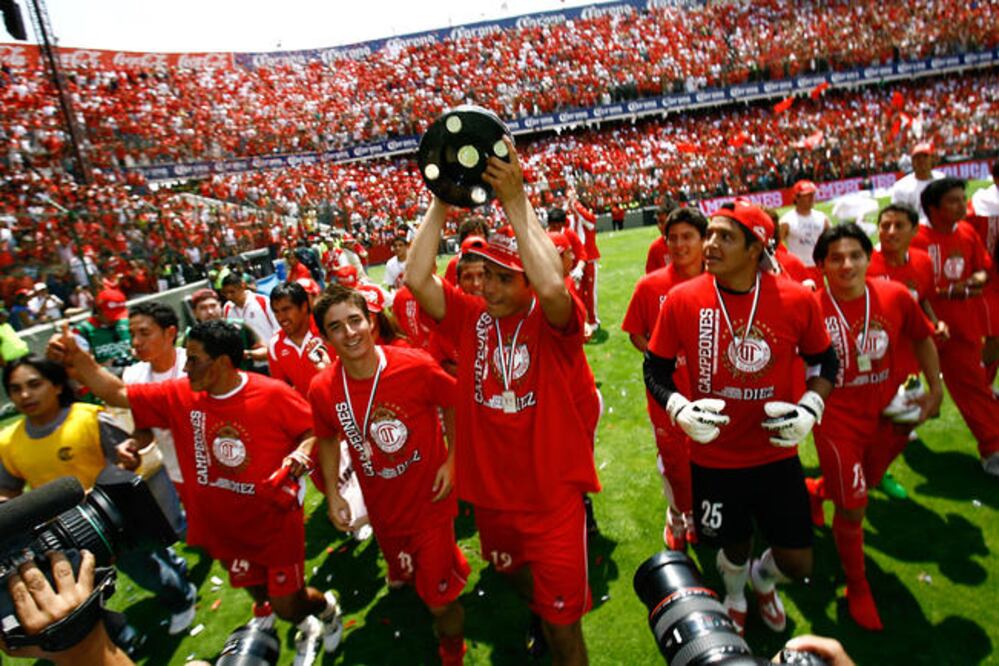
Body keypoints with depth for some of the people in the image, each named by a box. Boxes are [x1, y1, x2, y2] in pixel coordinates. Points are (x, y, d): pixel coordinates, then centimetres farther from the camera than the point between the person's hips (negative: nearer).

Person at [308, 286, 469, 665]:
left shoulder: (417, 366, -25)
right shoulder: (322, 389, -16)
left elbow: (456, 407, -9)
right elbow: (328, 439, 4)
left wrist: (451, 462, -14)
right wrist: (332, 494, 0)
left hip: (430, 502, -4)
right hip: (383, 510, 4)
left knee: (440, 601, 4)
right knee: (407, 579, 28)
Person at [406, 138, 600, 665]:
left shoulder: (552, 321, -16)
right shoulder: (471, 318, -5)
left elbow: (552, 288, -39)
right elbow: (417, 279, -17)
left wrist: (515, 201, -32)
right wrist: (442, 199, -17)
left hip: (553, 496, -5)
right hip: (491, 496, 5)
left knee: (563, 620, 10)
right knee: (523, 583, 32)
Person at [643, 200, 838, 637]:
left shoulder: (797, 299, -12)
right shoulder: (682, 300, -15)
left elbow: (824, 362, 5)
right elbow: (655, 369, -4)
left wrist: (809, 408, -11)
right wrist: (680, 410, -20)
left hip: (776, 453, 1)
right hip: (713, 458, -1)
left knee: (797, 562, 11)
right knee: (734, 546, 19)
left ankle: (762, 578, 51)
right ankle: (735, 593, 58)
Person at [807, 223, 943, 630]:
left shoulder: (895, 296, -8)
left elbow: (922, 338, 9)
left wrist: (935, 388, 6)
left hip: (886, 416, 4)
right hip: (837, 422, -4)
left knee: (864, 486, 23)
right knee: (853, 508, 4)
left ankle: (813, 490, 58)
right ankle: (857, 589, 31)